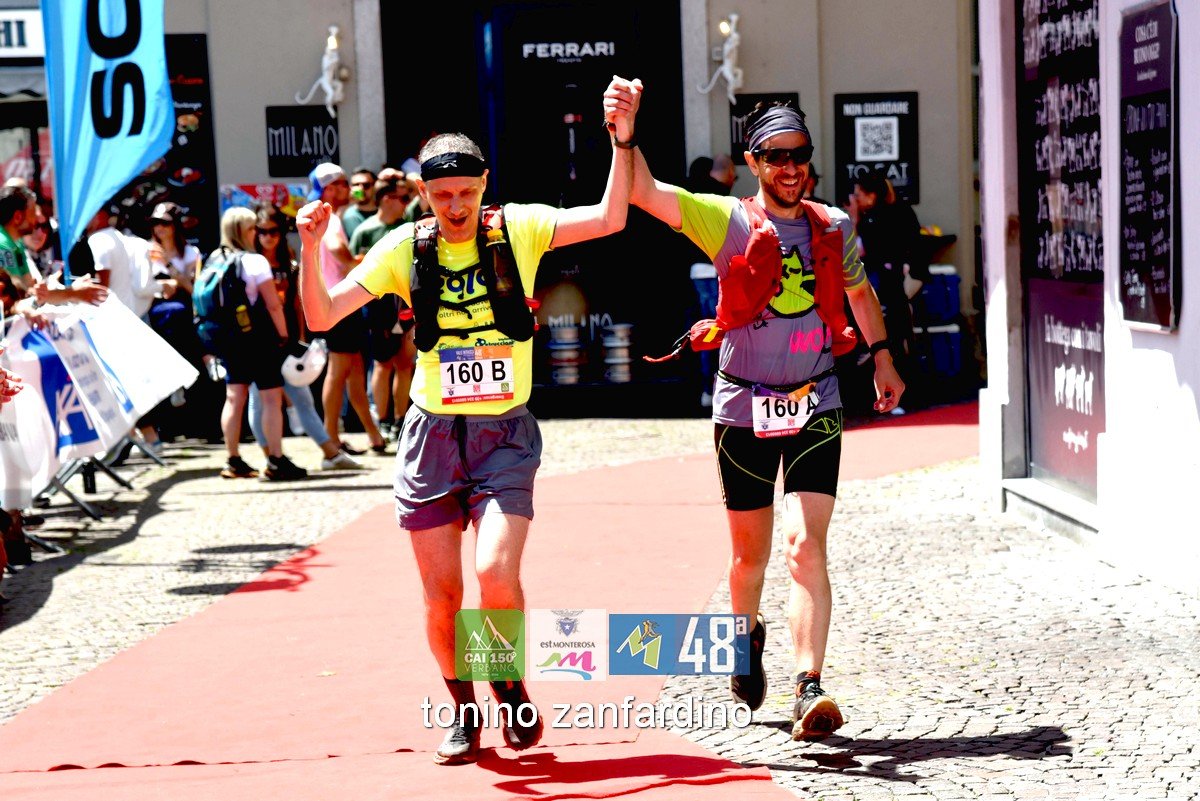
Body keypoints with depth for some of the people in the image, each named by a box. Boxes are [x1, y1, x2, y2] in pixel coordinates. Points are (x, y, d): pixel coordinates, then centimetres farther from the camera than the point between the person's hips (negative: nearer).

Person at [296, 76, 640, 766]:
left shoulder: (519, 228, -1)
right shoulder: (406, 248, 1)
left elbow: (609, 220, -11)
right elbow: (322, 316, -1)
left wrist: (622, 140, -20)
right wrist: (311, 248, -16)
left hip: (505, 432, -2)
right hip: (432, 433, 2)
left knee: (496, 573, -19)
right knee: (441, 592, 3)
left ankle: (511, 685, 10)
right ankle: (464, 710, 26)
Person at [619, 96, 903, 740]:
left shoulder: (835, 228, 3)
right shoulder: (728, 222, -6)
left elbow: (858, 290, 24)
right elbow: (644, 193, -18)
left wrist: (882, 359, 28)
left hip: (814, 406, 1)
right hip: (743, 407, -1)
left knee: (807, 548, -13)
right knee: (750, 553, 13)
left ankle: (809, 688, -17)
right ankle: (748, 635, 45)